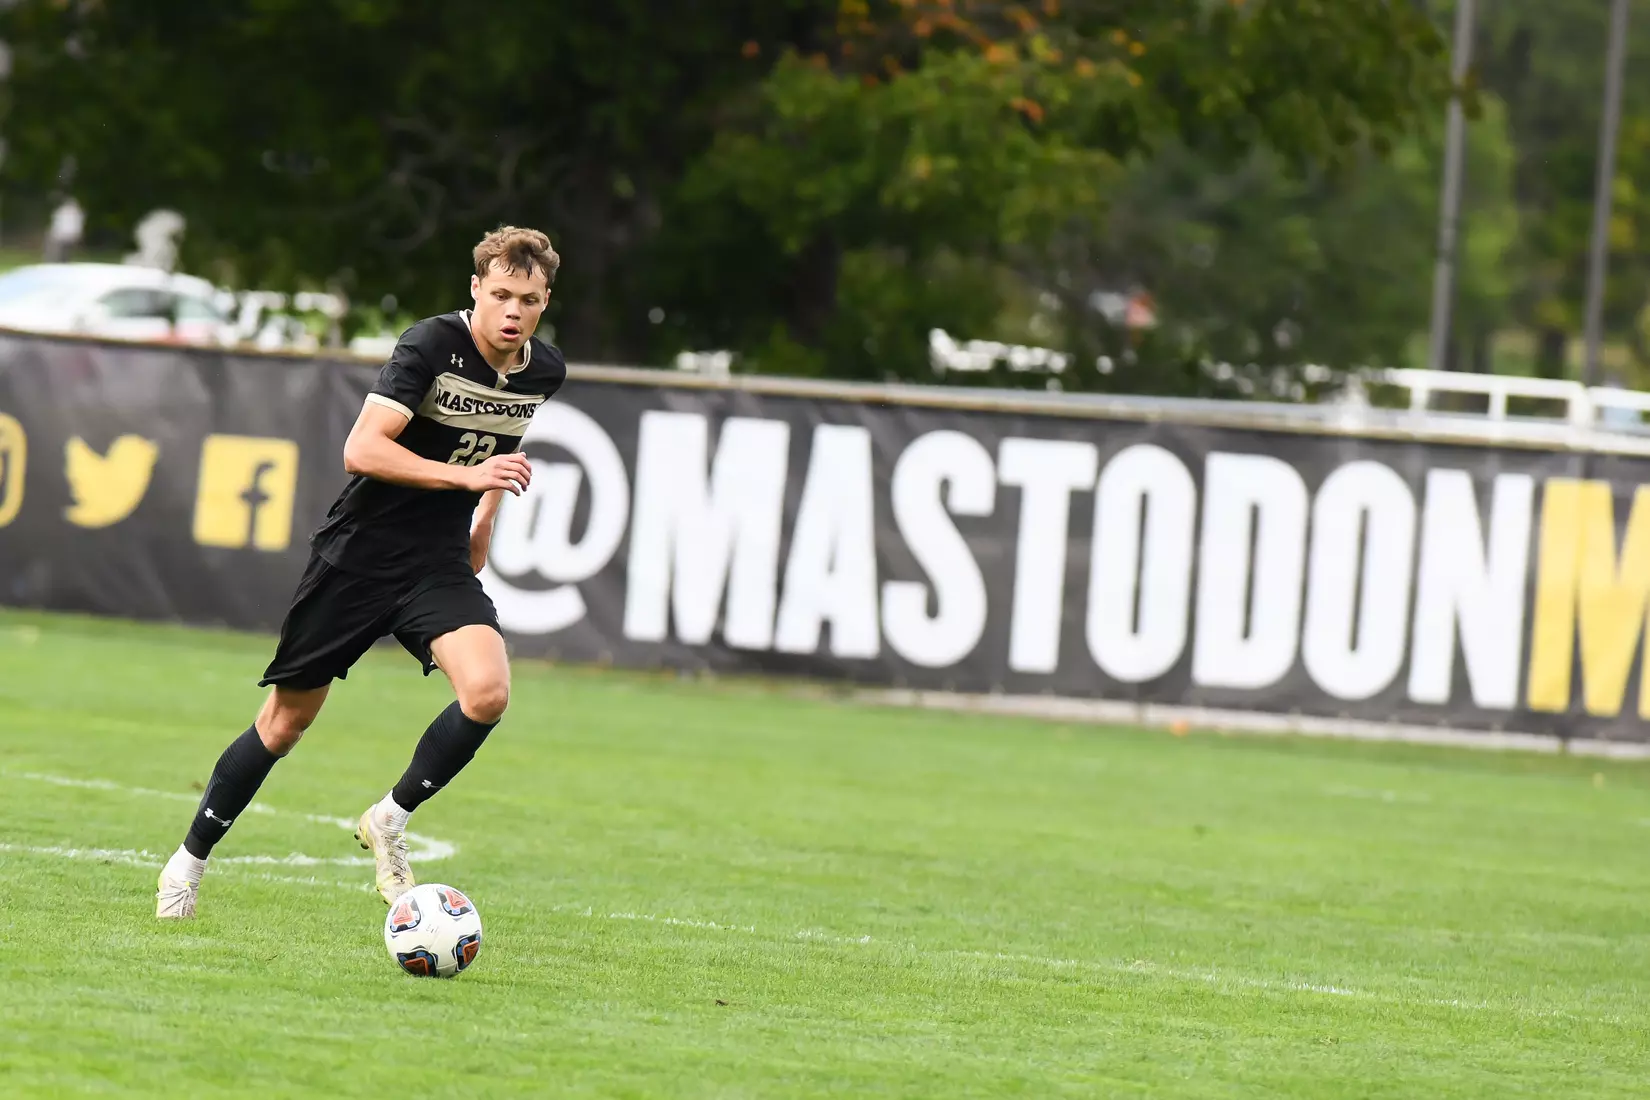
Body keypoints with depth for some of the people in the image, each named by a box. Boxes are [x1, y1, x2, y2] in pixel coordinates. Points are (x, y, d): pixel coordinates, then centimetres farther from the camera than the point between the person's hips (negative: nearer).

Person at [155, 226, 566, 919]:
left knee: (487, 692, -22)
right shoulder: (432, 345, -18)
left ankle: (390, 821, 1)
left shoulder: (545, 371, 1)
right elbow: (362, 449, -26)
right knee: (287, 721, 5)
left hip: (440, 566, 4)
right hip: (358, 556, -4)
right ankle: (191, 857, 24)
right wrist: (469, 476, -31)